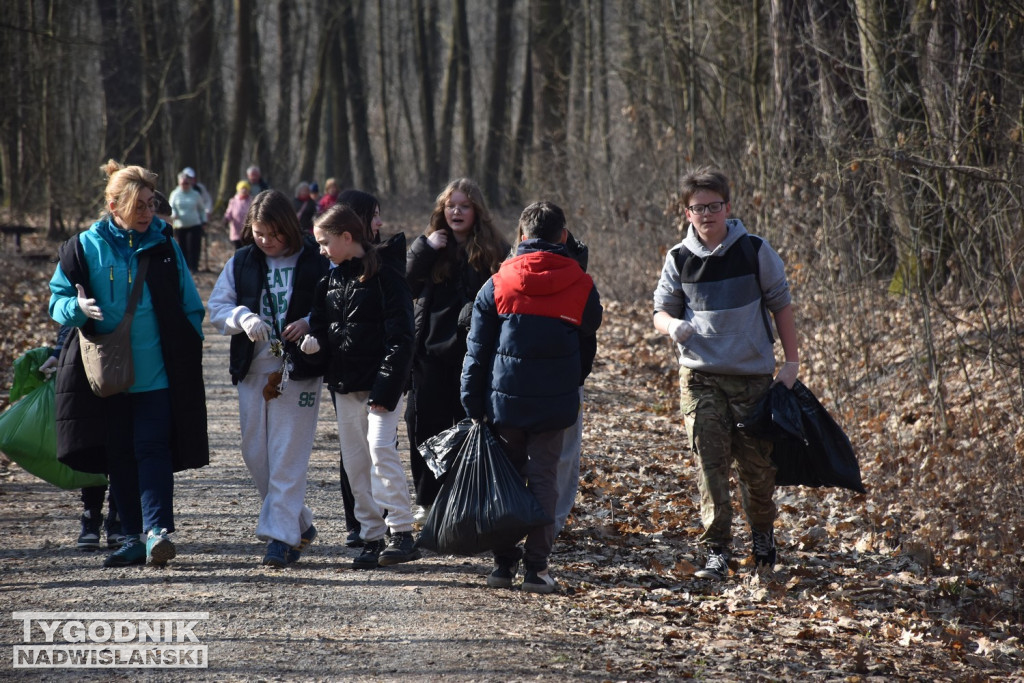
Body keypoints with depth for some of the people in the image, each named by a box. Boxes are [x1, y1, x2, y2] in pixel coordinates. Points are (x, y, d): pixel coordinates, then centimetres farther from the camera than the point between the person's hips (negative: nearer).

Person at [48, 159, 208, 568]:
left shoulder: (165, 246, 5)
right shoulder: (85, 247, 2)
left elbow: (190, 306, 12)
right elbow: (57, 300, 5)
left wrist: (187, 350, 0)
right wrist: (78, 308, -18)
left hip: (158, 375, -1)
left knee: (152, 447, -13)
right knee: (119, 455, 6)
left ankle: (157, 529, -19)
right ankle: (133, 538, 14)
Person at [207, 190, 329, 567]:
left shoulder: (317, 263, -4)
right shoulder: (240, 263, 7)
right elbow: (217, 308, 7)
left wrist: (308, 324, -19)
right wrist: (242, 317, -13)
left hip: (299, 370, -5)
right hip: (253, 369, 5)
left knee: (288, 455, -7)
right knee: (254, 453, 7)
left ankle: (281, 534, -2)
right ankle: (300, 525, 22)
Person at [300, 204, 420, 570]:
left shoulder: (384, 272, -10)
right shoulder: (333, 277, 12)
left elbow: (400, 334, -14)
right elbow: (323, 320, 21)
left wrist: (386, 388, -21)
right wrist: (315, 338, -4)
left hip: (379, 379, -8)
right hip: (345, 383, 8)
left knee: (381, 450, -19)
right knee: (355, 463, 7)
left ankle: (402, 533, -18)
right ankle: (372, 537, 12)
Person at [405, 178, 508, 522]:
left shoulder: (495, 249, 0)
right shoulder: (429, 246, 6)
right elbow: (406, 286, -6)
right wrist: (425, 249, -15)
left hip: (474, 352, -2)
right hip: (432, 349, 2)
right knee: (426, 424, 4)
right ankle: (427, 500, 15)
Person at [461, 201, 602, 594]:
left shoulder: (498, 285, 0)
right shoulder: (582, 287, 2)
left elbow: (477, 351, 1)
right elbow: (587, 350, 13)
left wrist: (474, 406, 5)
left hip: (504, 400, 0)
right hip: (555, 403, 0)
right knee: (544, 480, 4)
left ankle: (504, 562, 13)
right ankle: (537, 568, 0)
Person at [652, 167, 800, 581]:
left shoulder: (755, 251, -2)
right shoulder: (679, 259, 2)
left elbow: (780, 304, 6)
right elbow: (661, 311, 10)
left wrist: (791, 361, 2)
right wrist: (672, 325, -15)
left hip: (753, 375, -1)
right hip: (701, 376, 1)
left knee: (757, 462, 4)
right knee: (710, 463, -9)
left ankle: (762, 531, 31)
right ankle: (717, 551, -5)